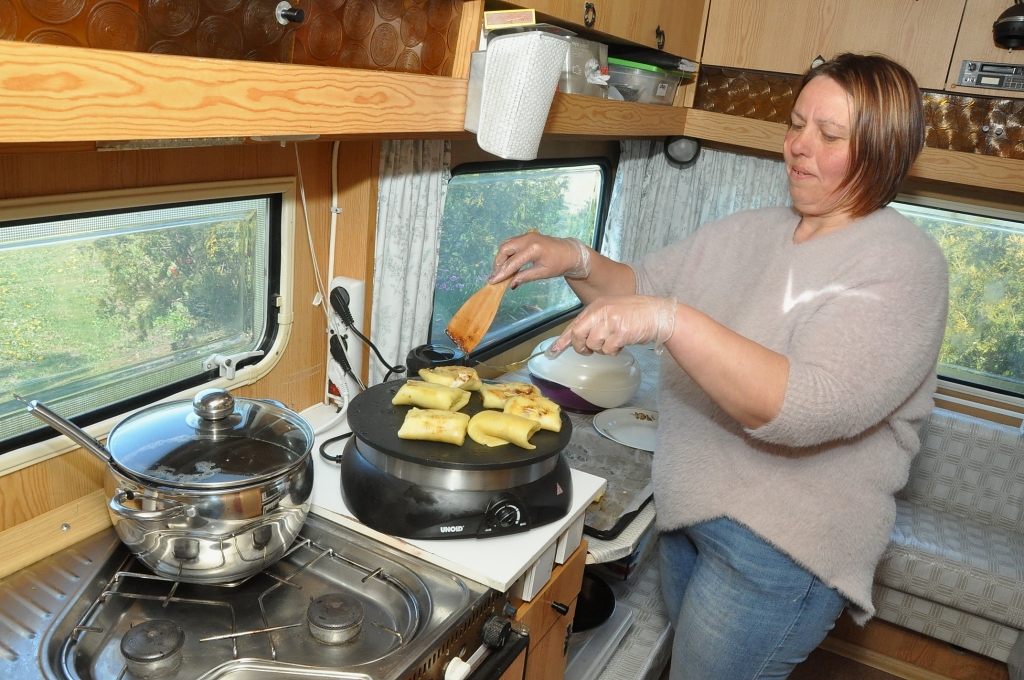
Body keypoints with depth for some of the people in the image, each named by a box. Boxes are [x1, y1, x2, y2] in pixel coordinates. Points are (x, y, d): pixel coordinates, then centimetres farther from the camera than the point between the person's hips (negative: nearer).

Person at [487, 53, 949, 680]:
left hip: (783, 550, -6)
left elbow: (808, 408, -30)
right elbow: (641, 286, 9)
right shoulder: (749, 233, 5)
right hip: (690, 508, 7)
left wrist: (670, 319, -39)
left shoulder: (904, 267, -17)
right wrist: (576, 261, -11)